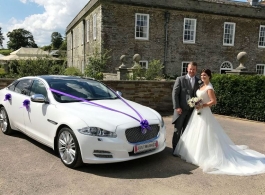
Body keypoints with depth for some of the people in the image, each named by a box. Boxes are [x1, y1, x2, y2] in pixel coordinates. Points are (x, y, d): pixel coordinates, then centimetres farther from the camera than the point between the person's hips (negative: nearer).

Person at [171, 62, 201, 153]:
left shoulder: (199, 81, 7)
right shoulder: (180, 79, -1)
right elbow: (174, 94, -5)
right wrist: (177, 107, -12)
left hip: (191, 110, 3)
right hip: (181, 109, -3)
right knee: (177, 130, 3)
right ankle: (175, 149, 16)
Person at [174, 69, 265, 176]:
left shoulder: (209, 88, -15)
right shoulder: (202, 86, 11)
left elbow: (214, 101, -21)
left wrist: (202, 106, -22)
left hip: (204, 113, -10)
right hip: (198, 112, 10)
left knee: (204, 135, -3)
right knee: (197, 134, 16)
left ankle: (204, 156, 6)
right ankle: (198, 154, 28)